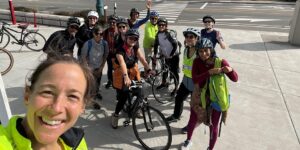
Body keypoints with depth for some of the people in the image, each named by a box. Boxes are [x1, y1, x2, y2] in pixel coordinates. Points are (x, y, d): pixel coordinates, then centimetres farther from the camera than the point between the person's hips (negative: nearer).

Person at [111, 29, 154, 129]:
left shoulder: (136, 49, -4)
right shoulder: (120, 50, -21)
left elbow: (142, 60, -18)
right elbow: (122, 63, -39)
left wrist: (148, 70, -36)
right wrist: (126, 76, -56)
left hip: (134, 74, 5)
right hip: (122, 76, -5)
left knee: (140, 95, -1)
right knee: (123, 98, -4)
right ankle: (115, 115, 22)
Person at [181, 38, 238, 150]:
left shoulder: (220, 62, -15)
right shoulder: (197, 62, -12)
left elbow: (235, 79, -15)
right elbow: (195, 80, -24)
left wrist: (230, 70, -36)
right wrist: (210, 72, -36)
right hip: (199, 97, 2)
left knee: (213, 126, 11)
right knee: (192, 122, 17)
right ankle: (188, 141, 48)